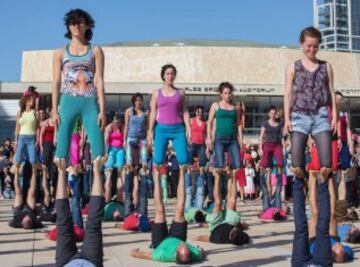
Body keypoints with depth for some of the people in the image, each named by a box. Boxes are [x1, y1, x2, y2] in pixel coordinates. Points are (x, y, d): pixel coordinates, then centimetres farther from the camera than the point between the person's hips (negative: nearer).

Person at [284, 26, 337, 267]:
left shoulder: (326, 67, 16)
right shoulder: (293, 67, 12)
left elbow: (331, 93, 13)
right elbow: (288, 94, 7)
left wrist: (334, 116, 1)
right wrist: (287, 118, -4)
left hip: (321, 117, 1)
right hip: (299, 117, -1)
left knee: (326, 166, -10)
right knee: (298, 169, -7)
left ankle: (323, 227, -7)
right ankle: (301, 227, -3)